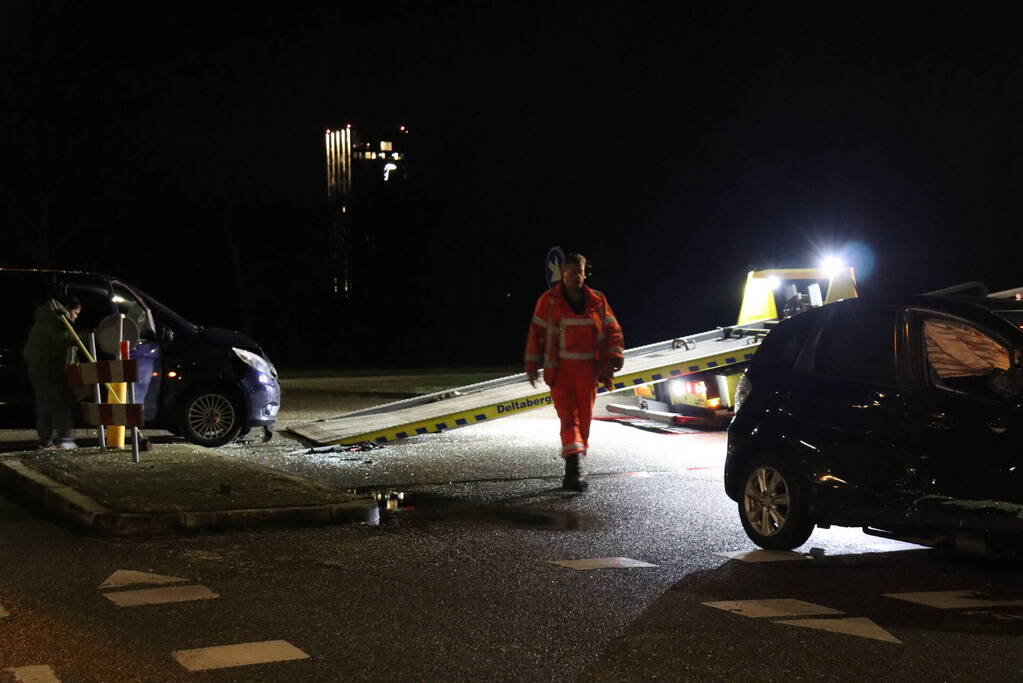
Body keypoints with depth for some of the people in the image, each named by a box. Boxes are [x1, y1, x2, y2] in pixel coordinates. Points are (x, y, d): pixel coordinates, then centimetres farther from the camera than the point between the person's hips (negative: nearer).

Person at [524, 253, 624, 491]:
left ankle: (573, 472, 18)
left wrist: (615, 356, -2)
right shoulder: (549, 300, -1)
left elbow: (612, 330, 11)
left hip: (587, 371, 3)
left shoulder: (597, 301, 7)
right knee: (569, 418, -13)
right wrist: (532, 365, 2)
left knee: (584, 420, 7)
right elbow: (536, 332, 2)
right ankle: (574, 467, -21)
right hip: (560, 370, -3)